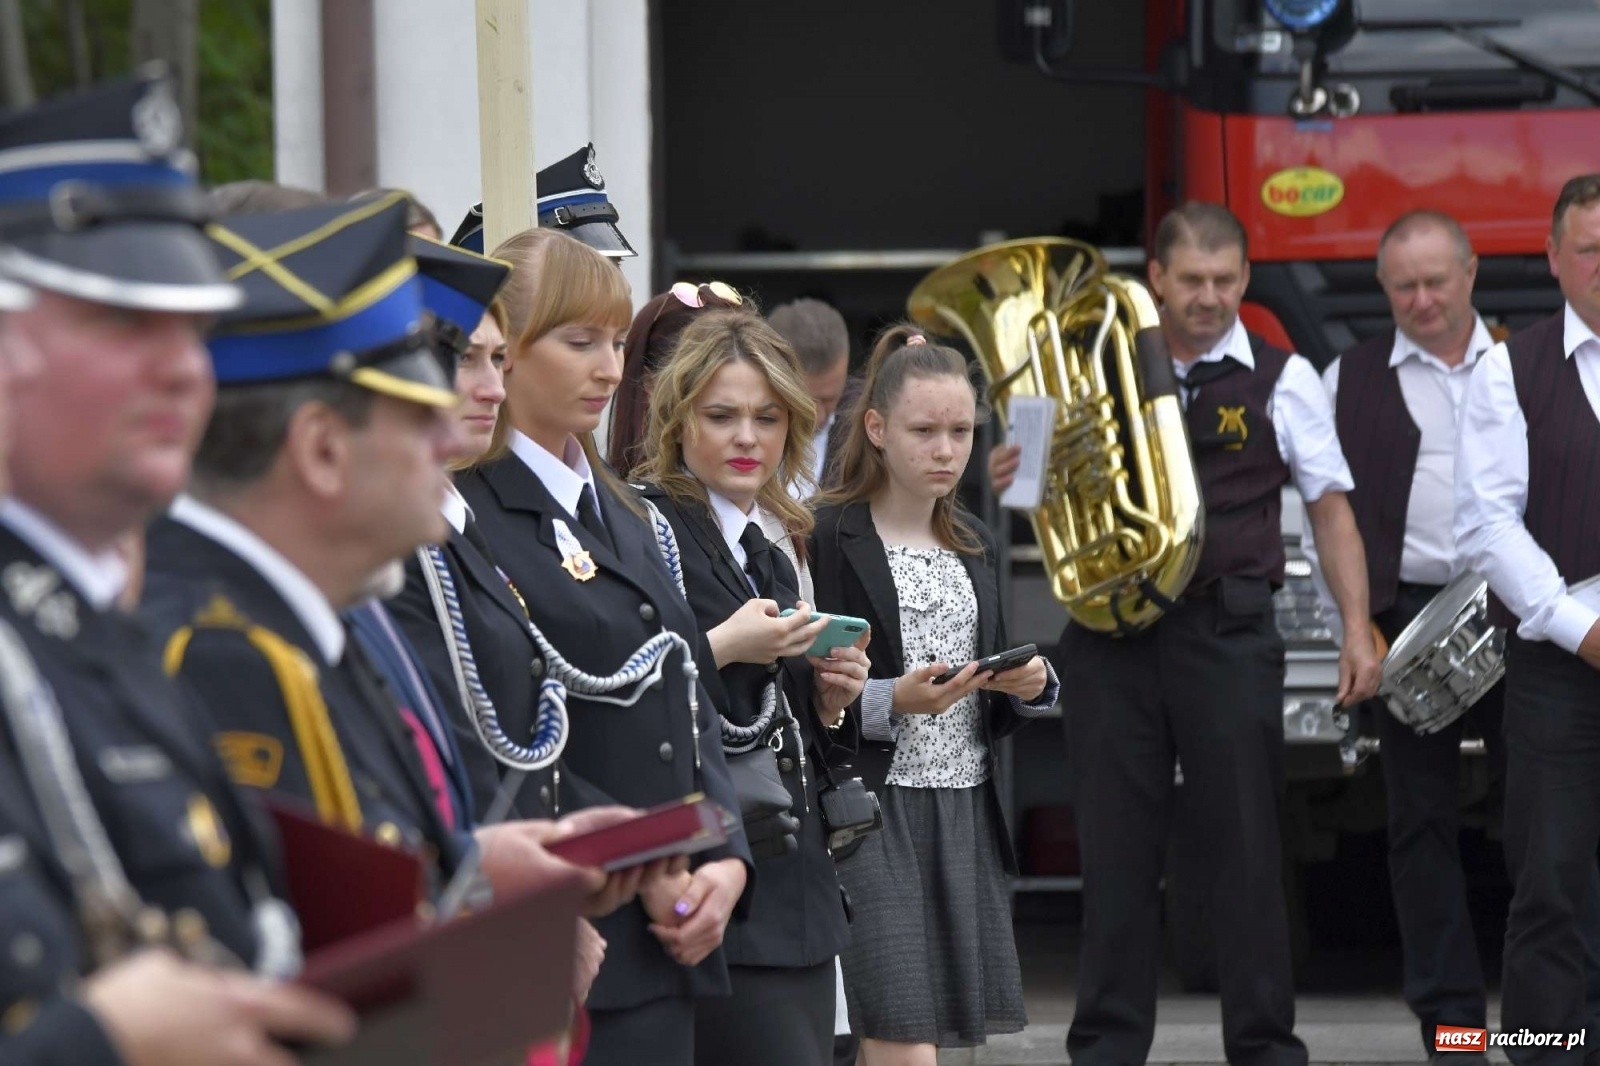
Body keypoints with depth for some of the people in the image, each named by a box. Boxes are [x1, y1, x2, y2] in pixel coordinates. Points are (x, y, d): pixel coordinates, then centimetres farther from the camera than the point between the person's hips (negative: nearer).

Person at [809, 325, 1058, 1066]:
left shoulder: (973, 545, 16)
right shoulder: (827, 538, -6)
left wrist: (1030, 686, -2)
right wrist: (890, 702, -23)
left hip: (965, 814, 6)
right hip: (870, 810, -6)